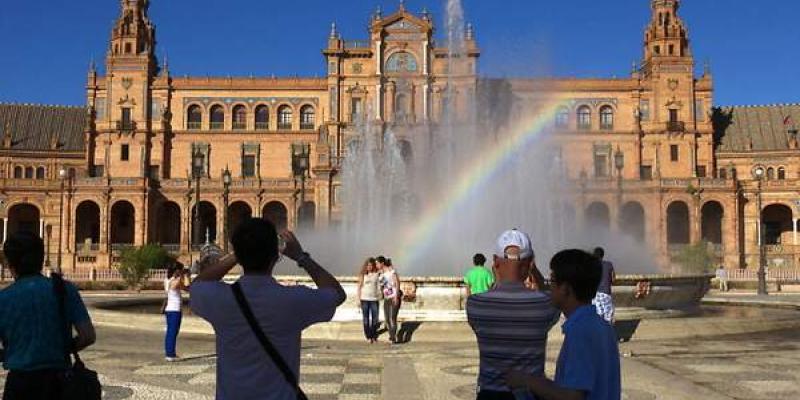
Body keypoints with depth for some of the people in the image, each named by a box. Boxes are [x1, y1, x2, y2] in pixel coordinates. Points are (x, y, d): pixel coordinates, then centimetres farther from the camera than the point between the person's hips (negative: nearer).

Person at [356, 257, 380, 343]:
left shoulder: (377, 274, 0)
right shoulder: (362, 274, 0)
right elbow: (359, 287, 2)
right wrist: (359, 299, -1)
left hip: (374, 299, 1)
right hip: (364, 299, -1)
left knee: (375, 318, 5)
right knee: (366, 318, 4)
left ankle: (374, 336, 19)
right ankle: (368, 337, 10)